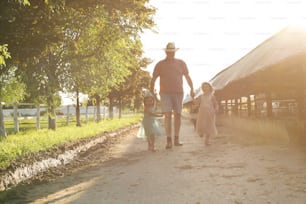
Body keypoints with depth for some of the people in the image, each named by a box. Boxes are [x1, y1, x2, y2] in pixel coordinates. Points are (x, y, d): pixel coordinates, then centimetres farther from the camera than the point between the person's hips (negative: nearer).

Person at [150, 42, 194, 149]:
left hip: (178, 93, 2)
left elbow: (187, 77, 17)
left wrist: (192, 89, 11)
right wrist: (152, 92, -4)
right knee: (167, 115, -10)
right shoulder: (160, 64, 4)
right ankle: (169, 140, -8)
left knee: (177, 115, 5)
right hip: (165, 93, -2)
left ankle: (176, 139, 14)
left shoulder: (181, 63, 10)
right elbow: (153, 79, 4)